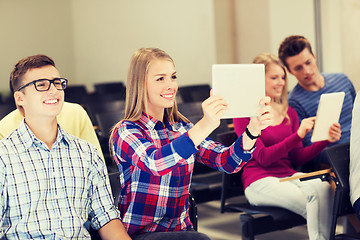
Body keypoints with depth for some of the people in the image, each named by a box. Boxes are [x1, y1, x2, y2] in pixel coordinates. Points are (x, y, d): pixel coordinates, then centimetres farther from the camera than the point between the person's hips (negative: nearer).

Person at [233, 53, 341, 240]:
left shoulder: (290, 113, 18)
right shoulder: (244, 115, -2)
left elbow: (298, 158, 13)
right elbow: (263, 157, -11)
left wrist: (325, 140, -4)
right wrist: (298, 135, -21)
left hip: (290, 175, 5)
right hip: (260, 181, -5)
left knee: (324, 188, -30)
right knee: (313, 200, -31)